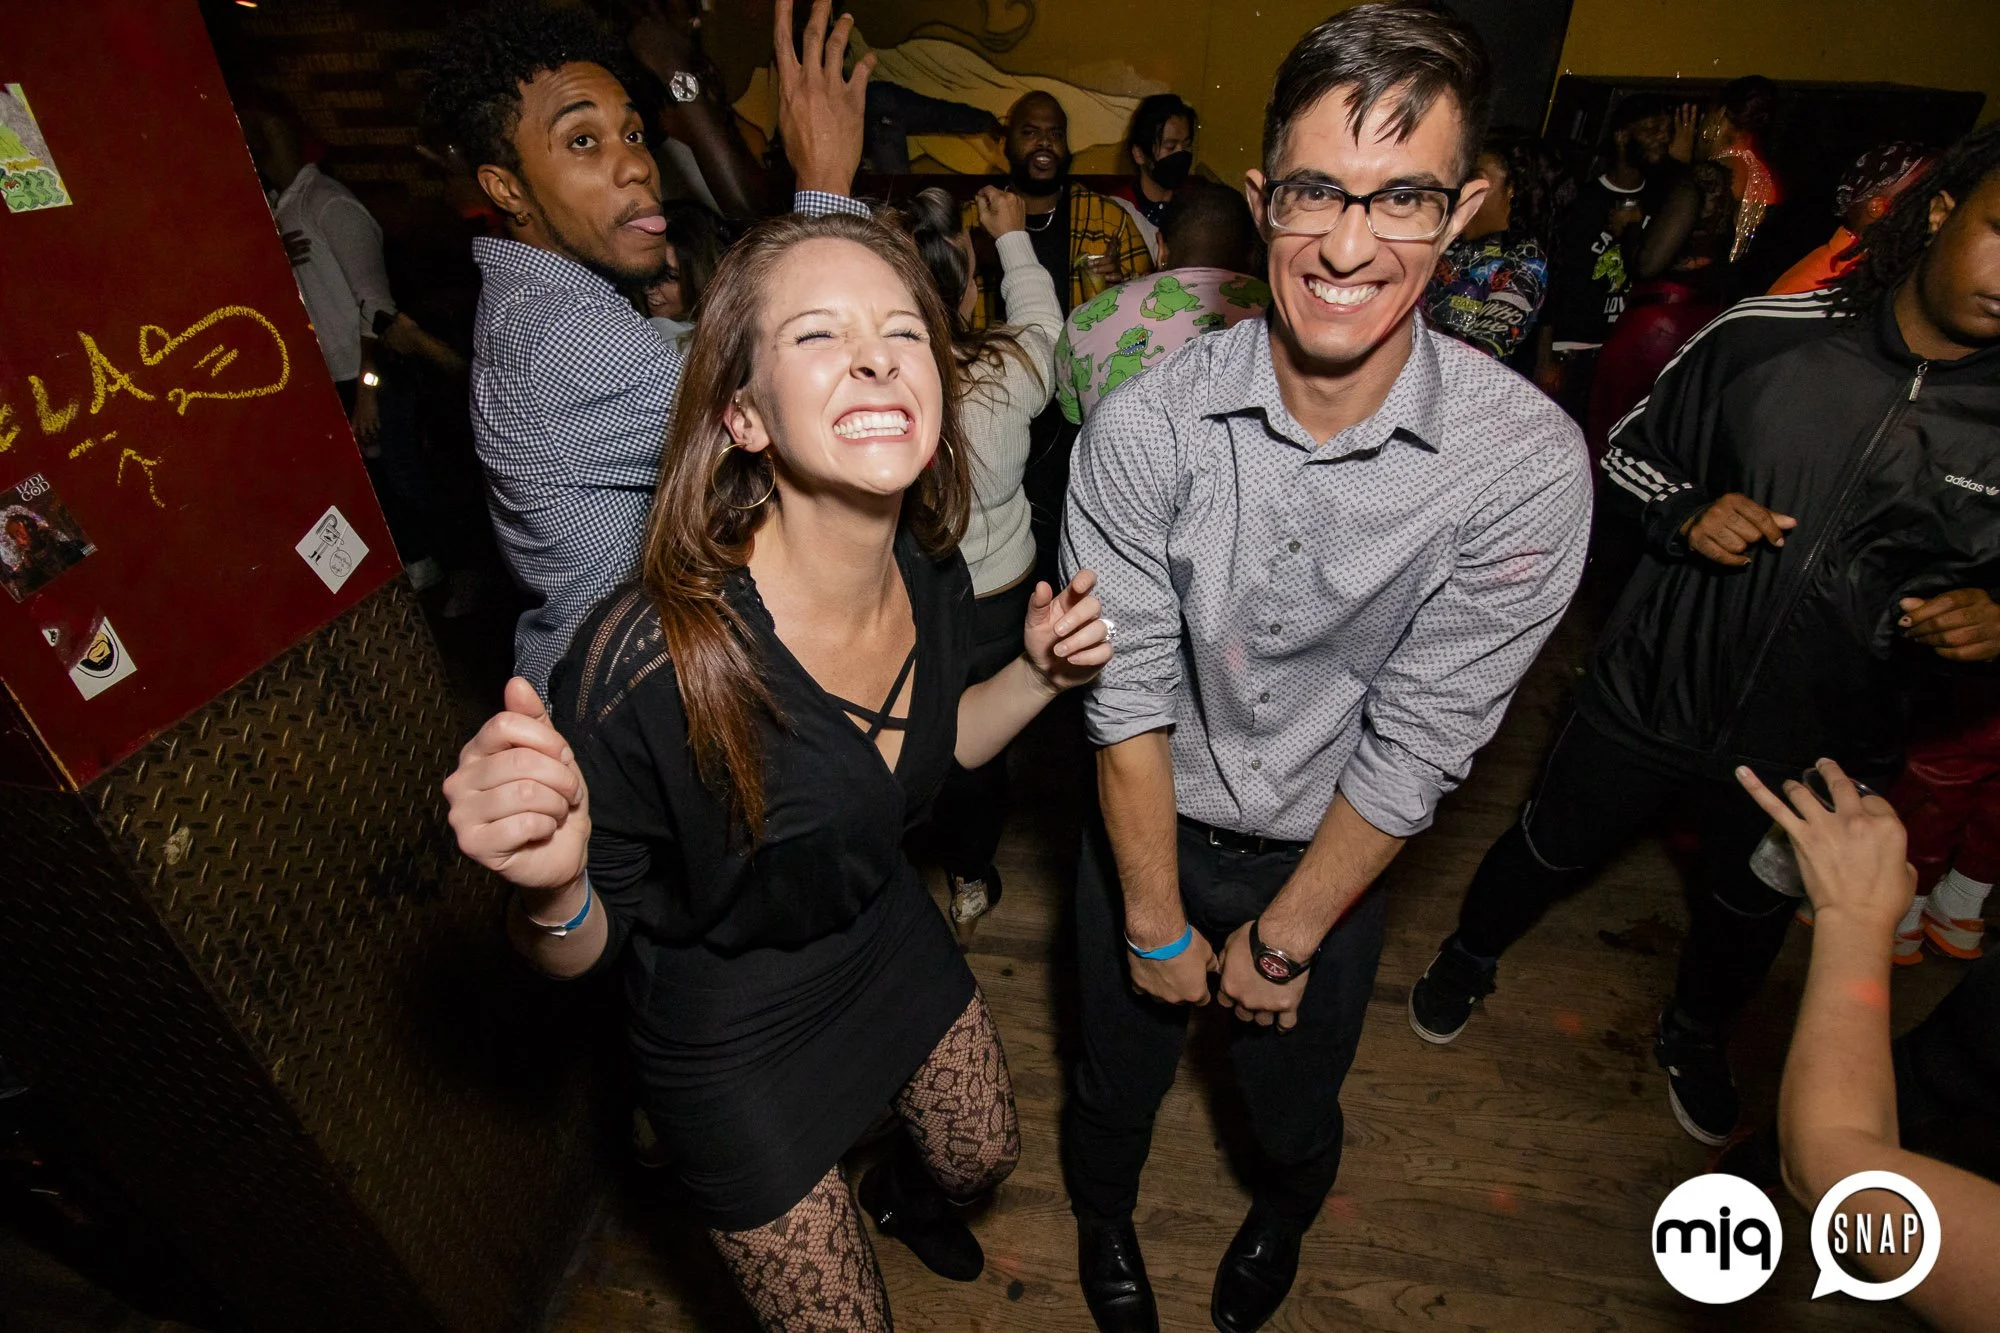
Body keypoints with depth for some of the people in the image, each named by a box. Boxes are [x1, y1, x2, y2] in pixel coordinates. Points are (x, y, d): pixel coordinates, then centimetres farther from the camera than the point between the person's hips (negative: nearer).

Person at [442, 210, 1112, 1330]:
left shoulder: (934, 577, -17)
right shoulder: (648, 661, -35)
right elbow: (584, 947, -21)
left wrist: (1039, 674, -13)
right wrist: (553, 885, -43)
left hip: (896, 945, 6)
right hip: (736, 1035, -5)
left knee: (985, 1156, 31)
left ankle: (900, 1193, 68)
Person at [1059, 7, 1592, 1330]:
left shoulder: (1527, 464, -22)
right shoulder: (1146, 425, -22)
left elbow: (1419, 742, -17)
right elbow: (1128, 691, -17)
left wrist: (1284, 938, -8)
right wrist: (1157, 918, -9)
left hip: (1331, 858, 0)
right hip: (1151, 831, 0)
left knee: (1296, 1107, 26)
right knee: (1114, 1083, 24)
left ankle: (1281, 1222, 66)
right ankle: (1105, 1224, 62)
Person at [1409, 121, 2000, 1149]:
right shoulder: (1770, 333, -14)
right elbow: (1634, 447, -1)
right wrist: (1685, 512, -20)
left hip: (1820, 745, 3)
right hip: (1656, 687, -2)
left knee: (1748, 913, 26)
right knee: (1553, 850, 16)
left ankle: (1695, 1035, 58)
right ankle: (1470, 958, 48)